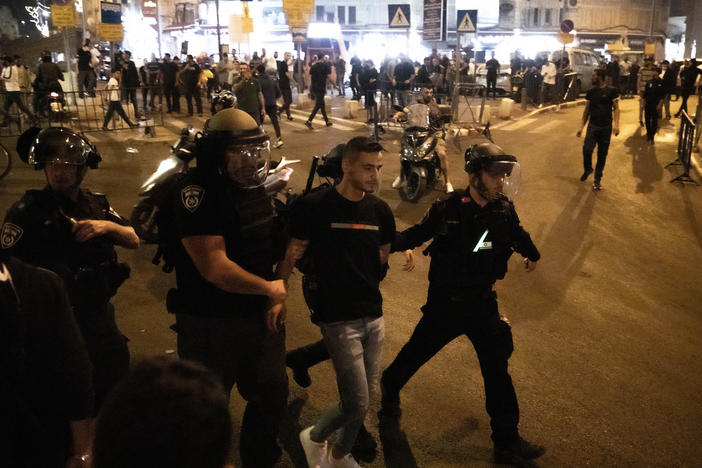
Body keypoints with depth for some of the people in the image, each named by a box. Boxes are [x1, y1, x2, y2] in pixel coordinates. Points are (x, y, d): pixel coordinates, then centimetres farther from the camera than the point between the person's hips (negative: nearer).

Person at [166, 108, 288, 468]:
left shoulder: (257, 187, 5)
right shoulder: (196, 192, -22)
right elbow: (214, 268, -27)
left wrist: (275, 298, -2)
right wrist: (269, 288, -15)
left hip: (258, 314, 8)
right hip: (211, 322, -7)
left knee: (272, 394, 20)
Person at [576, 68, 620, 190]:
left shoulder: (611, 91, 0)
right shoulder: (591, 92, 9)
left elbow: (616, 108, 0)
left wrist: (616, 124, -12)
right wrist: (581, 127, 11)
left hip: (606, 127, -2)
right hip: (593, 125, 2)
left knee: (602, 154, 3)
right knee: (587, 149, -15)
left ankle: (597, 179, 14)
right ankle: (587, 169, 13)